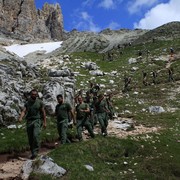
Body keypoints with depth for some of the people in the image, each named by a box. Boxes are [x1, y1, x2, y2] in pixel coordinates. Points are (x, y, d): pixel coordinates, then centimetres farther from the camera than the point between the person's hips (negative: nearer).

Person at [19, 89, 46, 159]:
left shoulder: (39, 102, 2)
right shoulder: (27, 103, 9)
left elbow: (43, 112, 5)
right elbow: (23, 111, -2)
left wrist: (44, 122, 1)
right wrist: (20, 118, -22)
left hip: (37, 120, -3)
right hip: (29, 121, 4)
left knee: (36, 135, -22)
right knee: (30, 138, 4)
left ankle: (35, 151, -15)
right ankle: (33, 153, 15)